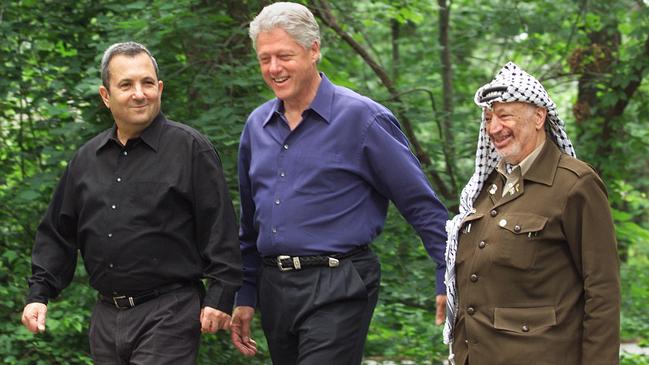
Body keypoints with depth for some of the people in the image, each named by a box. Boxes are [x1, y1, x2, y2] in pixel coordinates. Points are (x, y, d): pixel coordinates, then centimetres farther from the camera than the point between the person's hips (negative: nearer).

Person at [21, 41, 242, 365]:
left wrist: (219, 297, -12)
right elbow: (58, 232, 18)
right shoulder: (86, 159, 13)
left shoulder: (190, 149, -3)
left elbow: (219, 228, -7)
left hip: (169, 314, -6)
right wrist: (39, 294, 11)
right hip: (107, 316, 6)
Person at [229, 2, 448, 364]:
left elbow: (422, 205, -5)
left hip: (337, 290, -6)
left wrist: (450, 280, -8)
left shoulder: (363, 118, -7)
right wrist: (245, 297, 19)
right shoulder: (257, 125, 12)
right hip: (273, 289, 7)